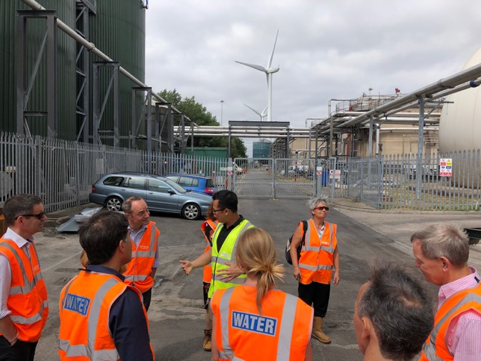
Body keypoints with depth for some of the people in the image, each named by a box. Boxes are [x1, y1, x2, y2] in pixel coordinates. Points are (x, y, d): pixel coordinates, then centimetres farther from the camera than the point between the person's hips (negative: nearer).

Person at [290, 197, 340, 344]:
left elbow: (335, 251, 9)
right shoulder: (304, 226, -7)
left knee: (322, 303, 13)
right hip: (306, 273, -3)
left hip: (324, 274, 4)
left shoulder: (332, 228, 4)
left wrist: (337, 271, 6)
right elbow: (293, 246, -6)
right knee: (305, 302, 9)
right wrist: (295, 267, -12)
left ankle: (317, 329, 32)